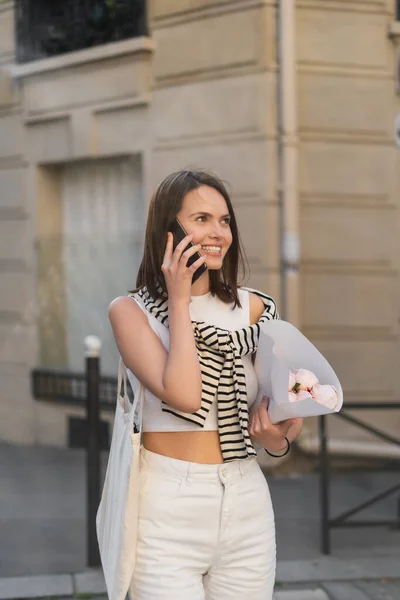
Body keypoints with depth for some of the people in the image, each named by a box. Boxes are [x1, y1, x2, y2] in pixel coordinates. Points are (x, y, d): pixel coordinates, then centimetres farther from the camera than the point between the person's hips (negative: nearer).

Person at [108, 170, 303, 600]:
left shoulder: (254, 309, 6)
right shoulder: (131, 311, -4)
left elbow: (290, 417, 11)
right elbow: (182, 395, -21)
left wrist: (276, 438, -12)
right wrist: (180, 301, -11)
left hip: (247, 505, 4)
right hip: (167, 511, -3)